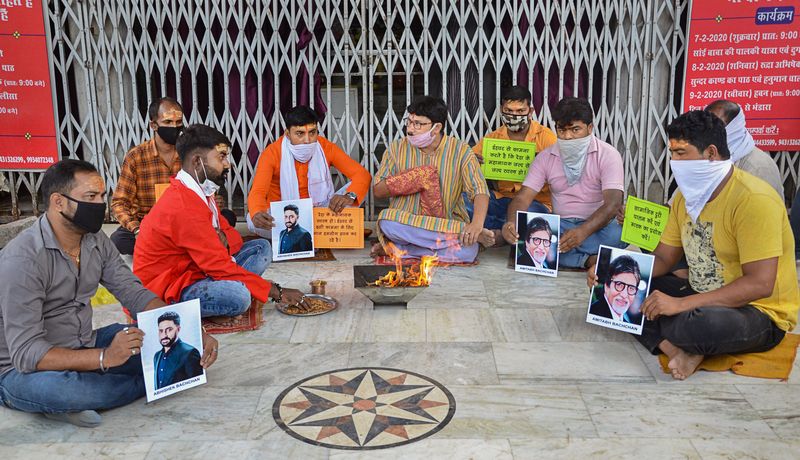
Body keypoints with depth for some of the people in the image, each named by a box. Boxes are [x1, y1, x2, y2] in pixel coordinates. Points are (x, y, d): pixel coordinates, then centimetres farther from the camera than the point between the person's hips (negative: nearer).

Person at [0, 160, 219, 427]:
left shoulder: (96, 241, 0)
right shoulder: (22, 260, -23)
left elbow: (135, 294, -1)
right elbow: (25, 352, -28)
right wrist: (104, 357, -41)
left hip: (84, 349, 6)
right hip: (23, 369, -6)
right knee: (52, 387, -41)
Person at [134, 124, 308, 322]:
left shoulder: (199, 192, 8)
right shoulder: (184, 207, -24)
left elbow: (229, 231, 14)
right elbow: (220, 266, -25)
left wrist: (223, 239, -14)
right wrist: (277, 292, -20)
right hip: (166, 294, -10)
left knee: (261, 248, 5)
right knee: (238, 295, -36)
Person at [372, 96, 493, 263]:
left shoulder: (460, 150, -1)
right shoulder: (397, 149, 3)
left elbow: (480, 190, -11)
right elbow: (377, 191, 1)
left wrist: (477, 222, -32)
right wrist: (411, 179, -16)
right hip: (406, 223, 2)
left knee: (467, 251, -35)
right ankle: (463, 234, -22)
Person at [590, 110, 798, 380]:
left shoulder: (754, 199, -22)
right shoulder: (687, 194, 5)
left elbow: (760, 284, -28)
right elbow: (662, 259, 8)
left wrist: (681, 304, -32)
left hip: (761, 314, -8)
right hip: (701, 299, 8)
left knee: (698, 324, -41)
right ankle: (677, 351, -23)